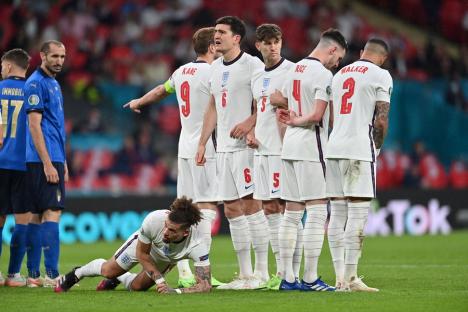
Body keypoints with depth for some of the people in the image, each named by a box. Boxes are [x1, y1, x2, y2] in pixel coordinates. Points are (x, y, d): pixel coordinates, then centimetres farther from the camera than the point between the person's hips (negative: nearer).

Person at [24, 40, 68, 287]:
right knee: (52, 213, -13)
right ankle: (51, 274, -16)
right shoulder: (36, 83, -10)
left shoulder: (53, 84, 19)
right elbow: (34, 125, -15)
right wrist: (48, 163, -19)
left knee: (38, 215, 8)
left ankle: (33, 275, 10)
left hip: (53, 159, 10)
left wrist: (62, 162, 22)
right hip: (43, 159, -10)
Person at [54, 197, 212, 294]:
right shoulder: (153, 220, -45)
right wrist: (160, 280, -31)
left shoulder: (197, 244, -47)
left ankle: (118, 278, 46)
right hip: (144, 245, -1)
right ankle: (76, 274, 41)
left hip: (167, 260, 1)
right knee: (108, 270, 9)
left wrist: (175, 291, -56)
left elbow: (205, 286, -45)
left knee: (137, 286, 10)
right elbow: (142, 254, -25)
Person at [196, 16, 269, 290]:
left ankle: (262, 272, -4)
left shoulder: (252, 65, -8)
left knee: (251, 205, -9)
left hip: (245, 145, -8)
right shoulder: (216, 68, 17)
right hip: (224, 148, 8)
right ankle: (246, 274, 11)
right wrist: (202, 143, 20)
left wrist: (250, 123, -27)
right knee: (232, 209, 7)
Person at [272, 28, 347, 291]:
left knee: (292, 212, 9)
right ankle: (310, 279, -9)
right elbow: (316, 115, -18)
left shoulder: (294, 70, 15)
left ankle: (288, 278, 10)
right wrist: (297, 121, -4)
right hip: (311, 147, -8)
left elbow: (280, 109, 19)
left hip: (290, 148, 8)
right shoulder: (323, 74, -11)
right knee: (317, 212, -6)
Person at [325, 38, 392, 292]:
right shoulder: (380, 75, -2)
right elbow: (381, 121, -9)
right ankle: (350, 278, -11)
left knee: (337, 213, 8)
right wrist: (377, 147, 7)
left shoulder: (340, 74, 18)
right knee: (357, 215, -7)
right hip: (359, 150, -7)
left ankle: (340, 277, 8)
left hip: (334, 148, 7)